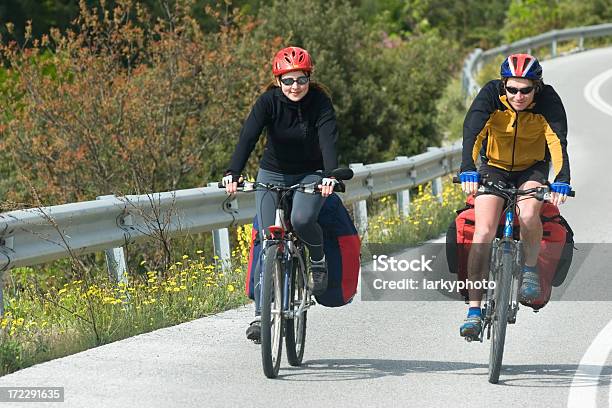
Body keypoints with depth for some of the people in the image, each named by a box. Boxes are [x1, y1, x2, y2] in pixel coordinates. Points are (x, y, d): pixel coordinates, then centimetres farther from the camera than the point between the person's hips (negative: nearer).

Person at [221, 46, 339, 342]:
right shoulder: (268, 102, -15)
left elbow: (328, 140, -30)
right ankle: (260, 314, -5)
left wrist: (329, 176, -48)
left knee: (302, 220, -31)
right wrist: (232, 173, -43)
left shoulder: (320, 103, -16)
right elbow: (248, 137, -27)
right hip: (272, 174, 1)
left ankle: (318, 259, 2)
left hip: (310, 175, -1)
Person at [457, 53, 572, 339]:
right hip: (494, 167, 0)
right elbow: (472, 131, -34)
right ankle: (474, 310, -14)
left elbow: (558, 141, -33)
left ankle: (530, 269, -3)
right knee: (484, 231, -18)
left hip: (532, 169, 0)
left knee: (528, 214, -32)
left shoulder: (548, 100, -23)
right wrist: (467, 171, -50)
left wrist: (561, 182, -49)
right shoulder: (491, 94, -23)